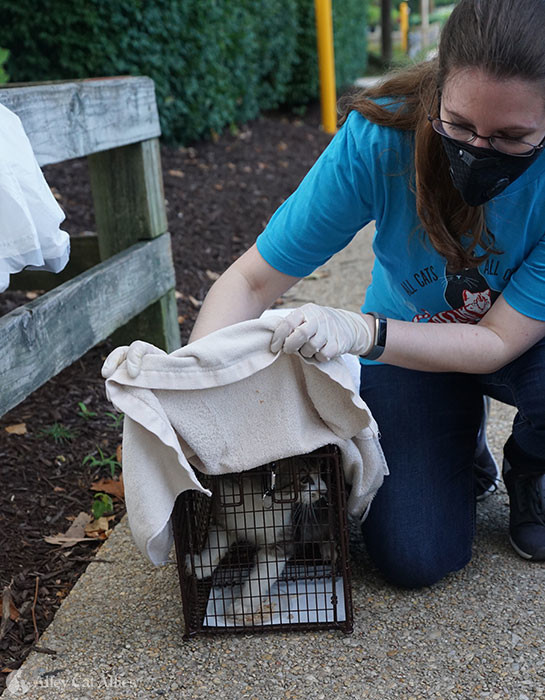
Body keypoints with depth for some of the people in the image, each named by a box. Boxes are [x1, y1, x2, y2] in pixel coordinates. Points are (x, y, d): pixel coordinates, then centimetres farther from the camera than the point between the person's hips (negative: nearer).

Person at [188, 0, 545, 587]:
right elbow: (252, 281, -24)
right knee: (414, 558, -14)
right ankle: (460, 442, 19)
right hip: (406, 344, 0)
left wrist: (359, 330, -43)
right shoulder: (378, 139, -30)